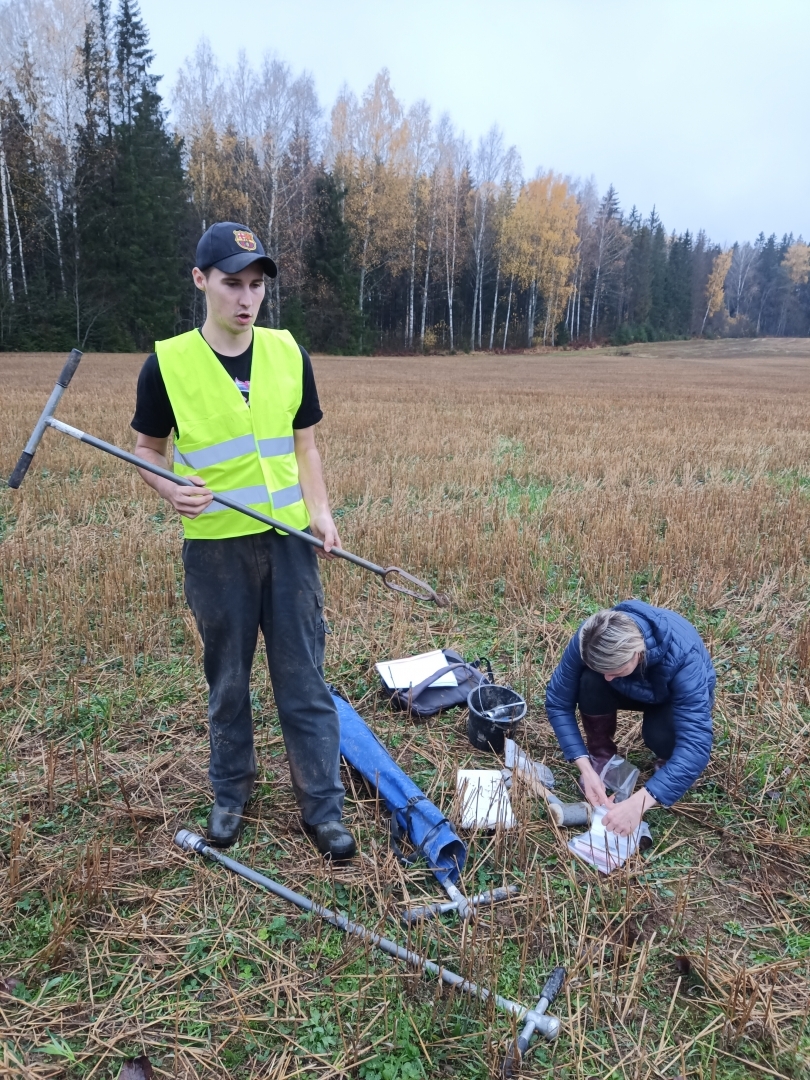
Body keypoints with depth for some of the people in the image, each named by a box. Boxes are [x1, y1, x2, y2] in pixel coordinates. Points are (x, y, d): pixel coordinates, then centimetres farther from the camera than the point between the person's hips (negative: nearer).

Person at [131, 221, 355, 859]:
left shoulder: (289, 355, 3)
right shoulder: (168, 363, -5)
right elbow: (148, 450, 6)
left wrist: (321, 512, -4)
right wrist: (170, 489, -15)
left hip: (288, 542, 2)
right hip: (215, 547, -1)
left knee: (305, 680, 6)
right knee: (227, 680, 14)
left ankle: (323, 805, 21)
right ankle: (231, 792, 36)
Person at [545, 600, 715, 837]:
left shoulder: (683, 654, -41)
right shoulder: (591, 638, -33)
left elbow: (696, 744, -44)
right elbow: (558, 702, -23)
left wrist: (638, 803, -52)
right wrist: (585, 768, -32)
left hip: (678, 697, -2)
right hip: (633, 690, 2)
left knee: (660, 733, -34)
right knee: (591, 682, -30)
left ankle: (668, 759, 1)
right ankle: (601, 754, -4)